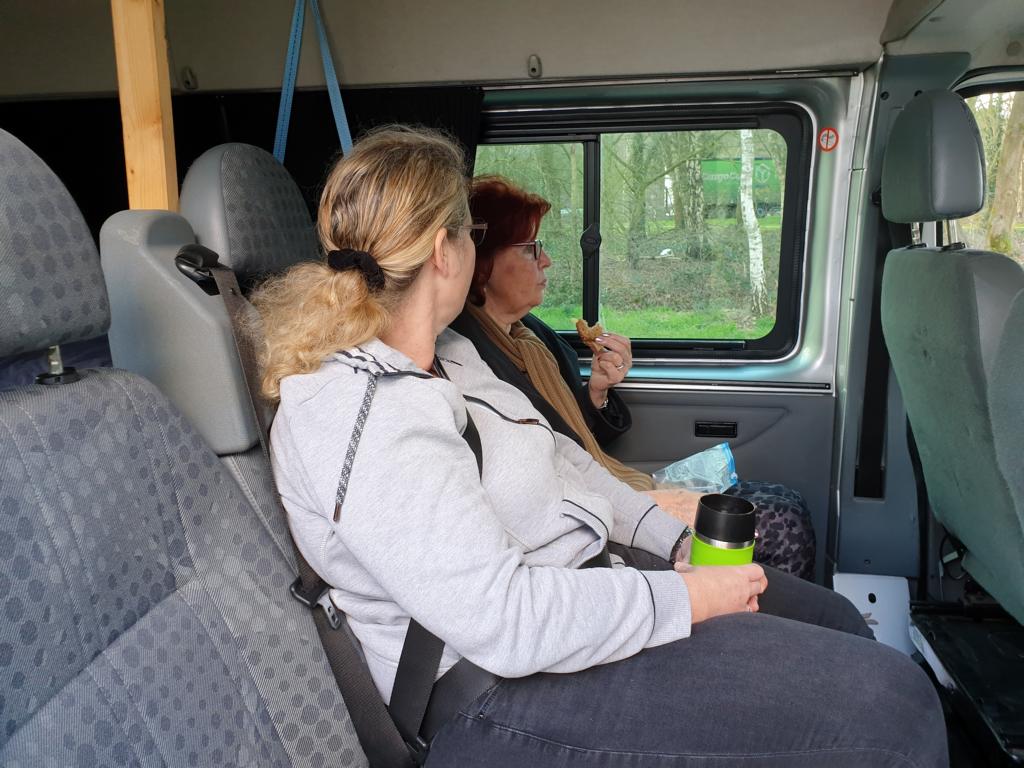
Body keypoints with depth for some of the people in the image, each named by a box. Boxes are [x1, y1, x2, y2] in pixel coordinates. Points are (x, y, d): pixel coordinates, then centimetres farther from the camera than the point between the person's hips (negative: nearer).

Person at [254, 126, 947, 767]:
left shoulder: (443, 352, 9)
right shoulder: (362, 416, -24)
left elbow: (556, 457, 15)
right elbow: (502, 619, -29)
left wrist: (675, 540, 6)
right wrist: (686, 598, -19)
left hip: (578, 578, 10)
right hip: (508, 688, -10)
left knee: (835, 619, 15)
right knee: (889, 703, -16)